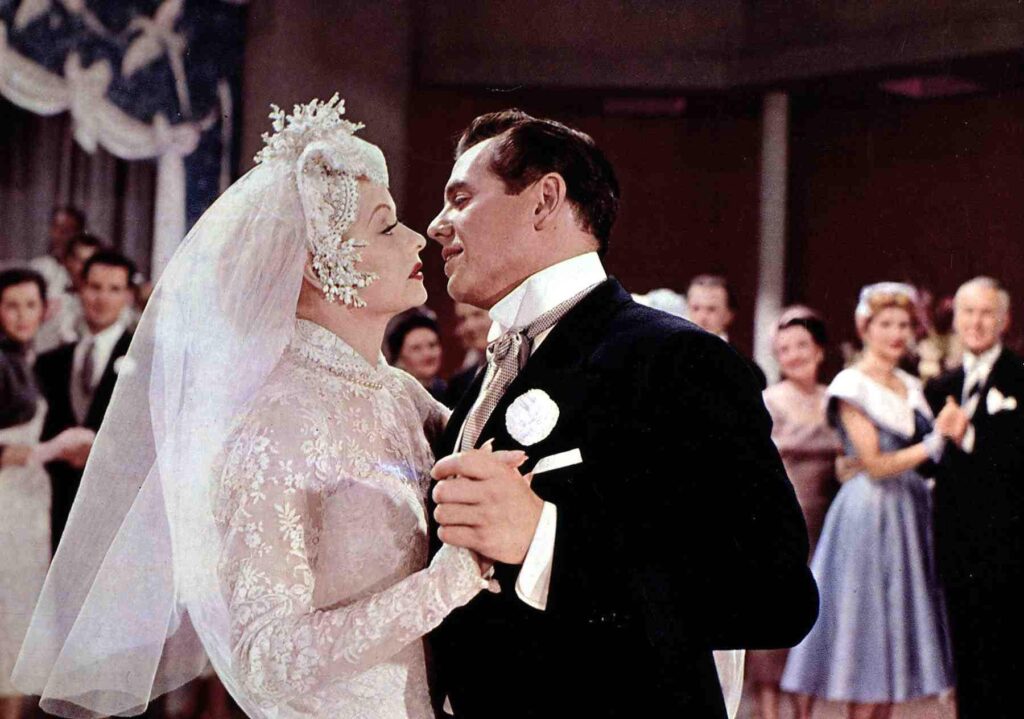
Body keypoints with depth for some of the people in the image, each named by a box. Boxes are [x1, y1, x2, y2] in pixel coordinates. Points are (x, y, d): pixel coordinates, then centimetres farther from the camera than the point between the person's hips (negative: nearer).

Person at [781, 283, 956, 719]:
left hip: (911, 512, 7)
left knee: (897, 630, 8)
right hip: (868, 514, -7)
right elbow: (875, 464, -12)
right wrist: (934, 441, -11)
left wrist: (947, 433, -7)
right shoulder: (851, 386, -7)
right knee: (867, 634, -3)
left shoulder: (911, 386, 14)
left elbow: (924, 461, 10)